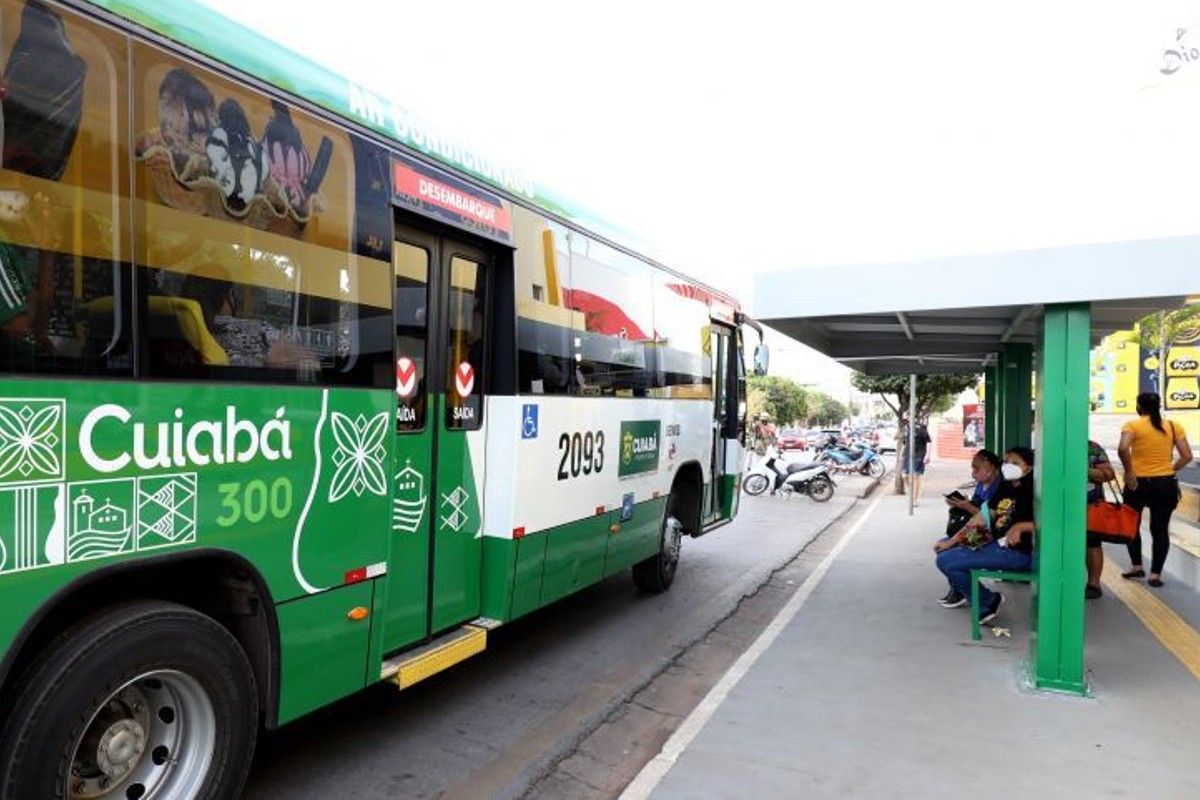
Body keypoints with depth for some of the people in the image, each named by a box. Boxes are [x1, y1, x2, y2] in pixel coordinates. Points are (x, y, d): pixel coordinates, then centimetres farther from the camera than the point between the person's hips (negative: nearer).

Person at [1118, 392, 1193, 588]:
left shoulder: (1132, 425, -7)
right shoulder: (1173, 426, 4)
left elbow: (1123, 449, -24)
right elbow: (1187, 456, 1)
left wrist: (1129, 472, -13)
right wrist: (1170, 470, 13)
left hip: (1139, 483, -3)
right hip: (1166, 484, 3)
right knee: (1160, 530, 9)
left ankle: (1136, 567, 20)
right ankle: (1155, 574, 8)